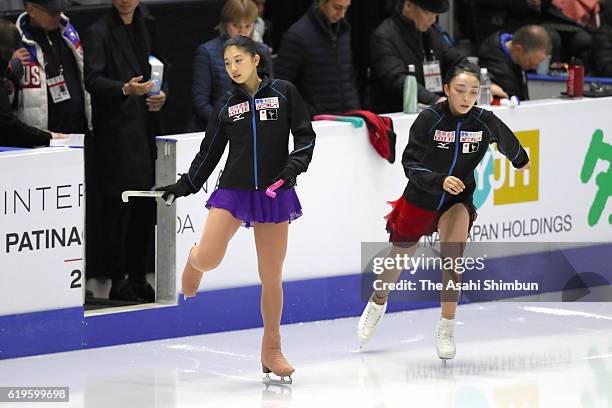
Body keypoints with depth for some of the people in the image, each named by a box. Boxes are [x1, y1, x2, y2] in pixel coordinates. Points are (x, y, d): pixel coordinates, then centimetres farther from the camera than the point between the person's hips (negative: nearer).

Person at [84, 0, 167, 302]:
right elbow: (92, 79, -13)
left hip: (145, 128, 7)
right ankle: (118, 282, -3)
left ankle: (138, 277, 15)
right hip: (115, 132, -6)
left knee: (146, 207, 7)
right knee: (118, 206, -7)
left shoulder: (146, 28, 15)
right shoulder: (100, 32, -6)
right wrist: (125, 88, -30)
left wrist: (161, 94, 4)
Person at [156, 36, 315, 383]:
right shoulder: (227, 105, 8)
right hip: (233, 189, 1)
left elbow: (305, 136, 3)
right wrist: (186, 185, 14)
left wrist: (294, 166, -13)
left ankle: (272, 351, 13)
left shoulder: (284, 93, 2)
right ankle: (194, 261, 22)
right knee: (208, 258, -17)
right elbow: (210, 150, 15)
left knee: (271, 277, 0)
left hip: (274, 194, -1)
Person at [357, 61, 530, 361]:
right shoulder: (429, 119, -23)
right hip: (420, 198, 0)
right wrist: (441, 181, -40)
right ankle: (377, 303, 48)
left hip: (459, 200, 1)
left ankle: (446, 330, -13)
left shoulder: (485, 122, -15)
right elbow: (410, 164, -24)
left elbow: (507, 141, 8)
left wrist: (521, 161, 28)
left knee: (453, 256, -24)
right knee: (400, 258, 16)